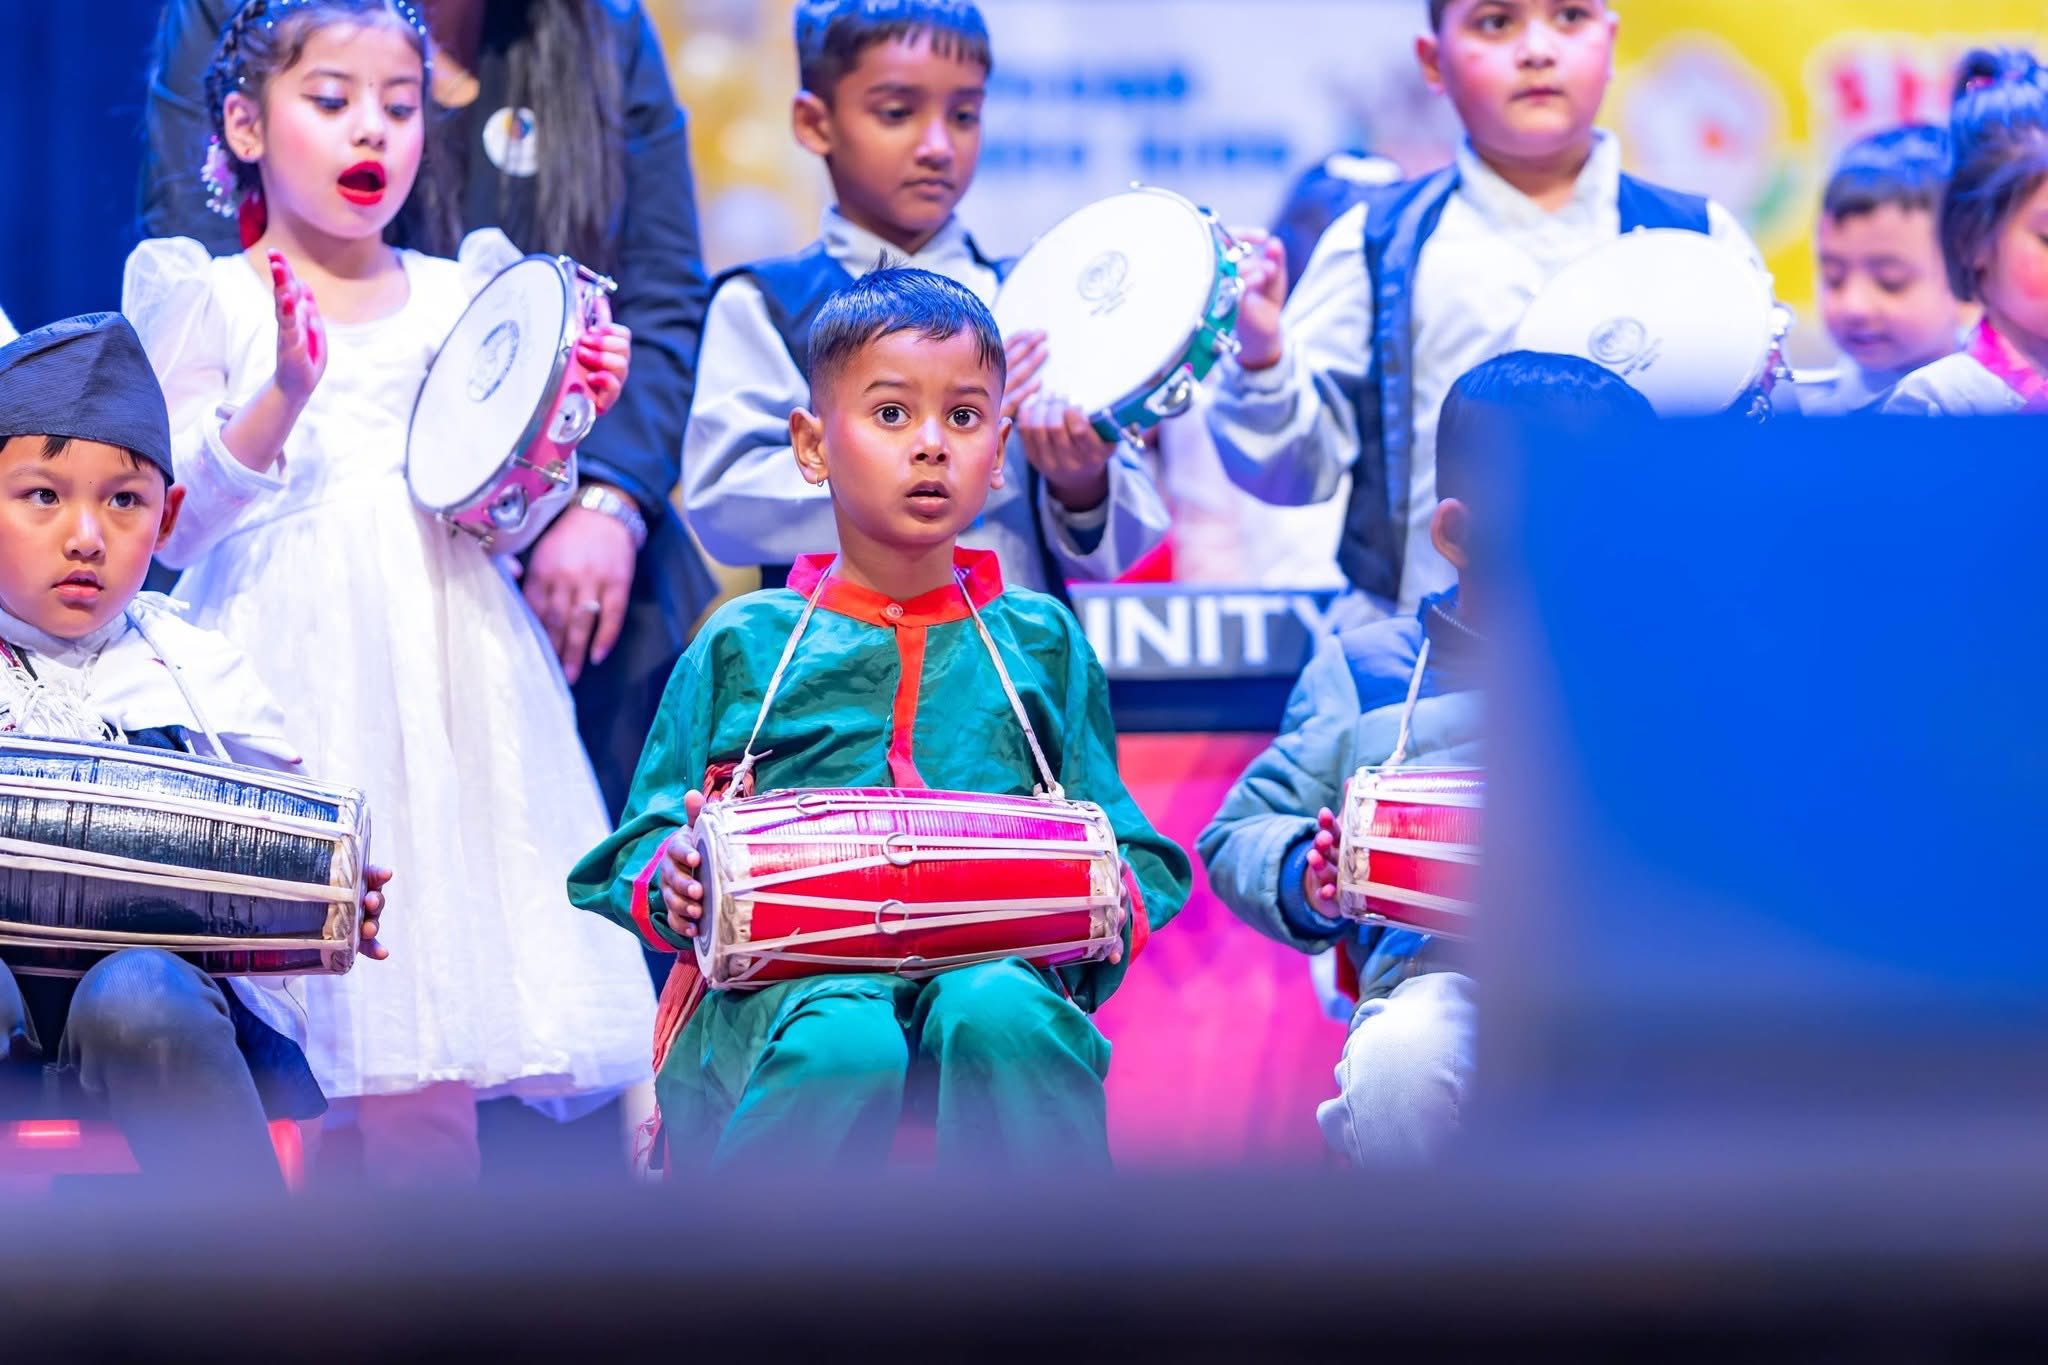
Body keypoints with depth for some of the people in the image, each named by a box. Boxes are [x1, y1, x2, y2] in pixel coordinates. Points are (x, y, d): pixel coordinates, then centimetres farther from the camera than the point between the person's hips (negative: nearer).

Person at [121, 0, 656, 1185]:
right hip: (286, 677, -3)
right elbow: (175, 524, -3)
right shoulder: (209, 302, 4)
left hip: (439, 672, 3)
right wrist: (281, 397, -16)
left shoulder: (462, 299, 13)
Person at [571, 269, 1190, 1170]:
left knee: (1000, 1020, -36)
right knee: (840, 1045, -37)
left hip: (994, 963, 1)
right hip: (789, 969, -1)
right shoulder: (743, 646, 16)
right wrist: (671, 881, -10)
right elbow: (641, 848, 14)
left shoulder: (1039, 642, 20)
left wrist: (1113, 900, -4)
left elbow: (1127, 853, 19)